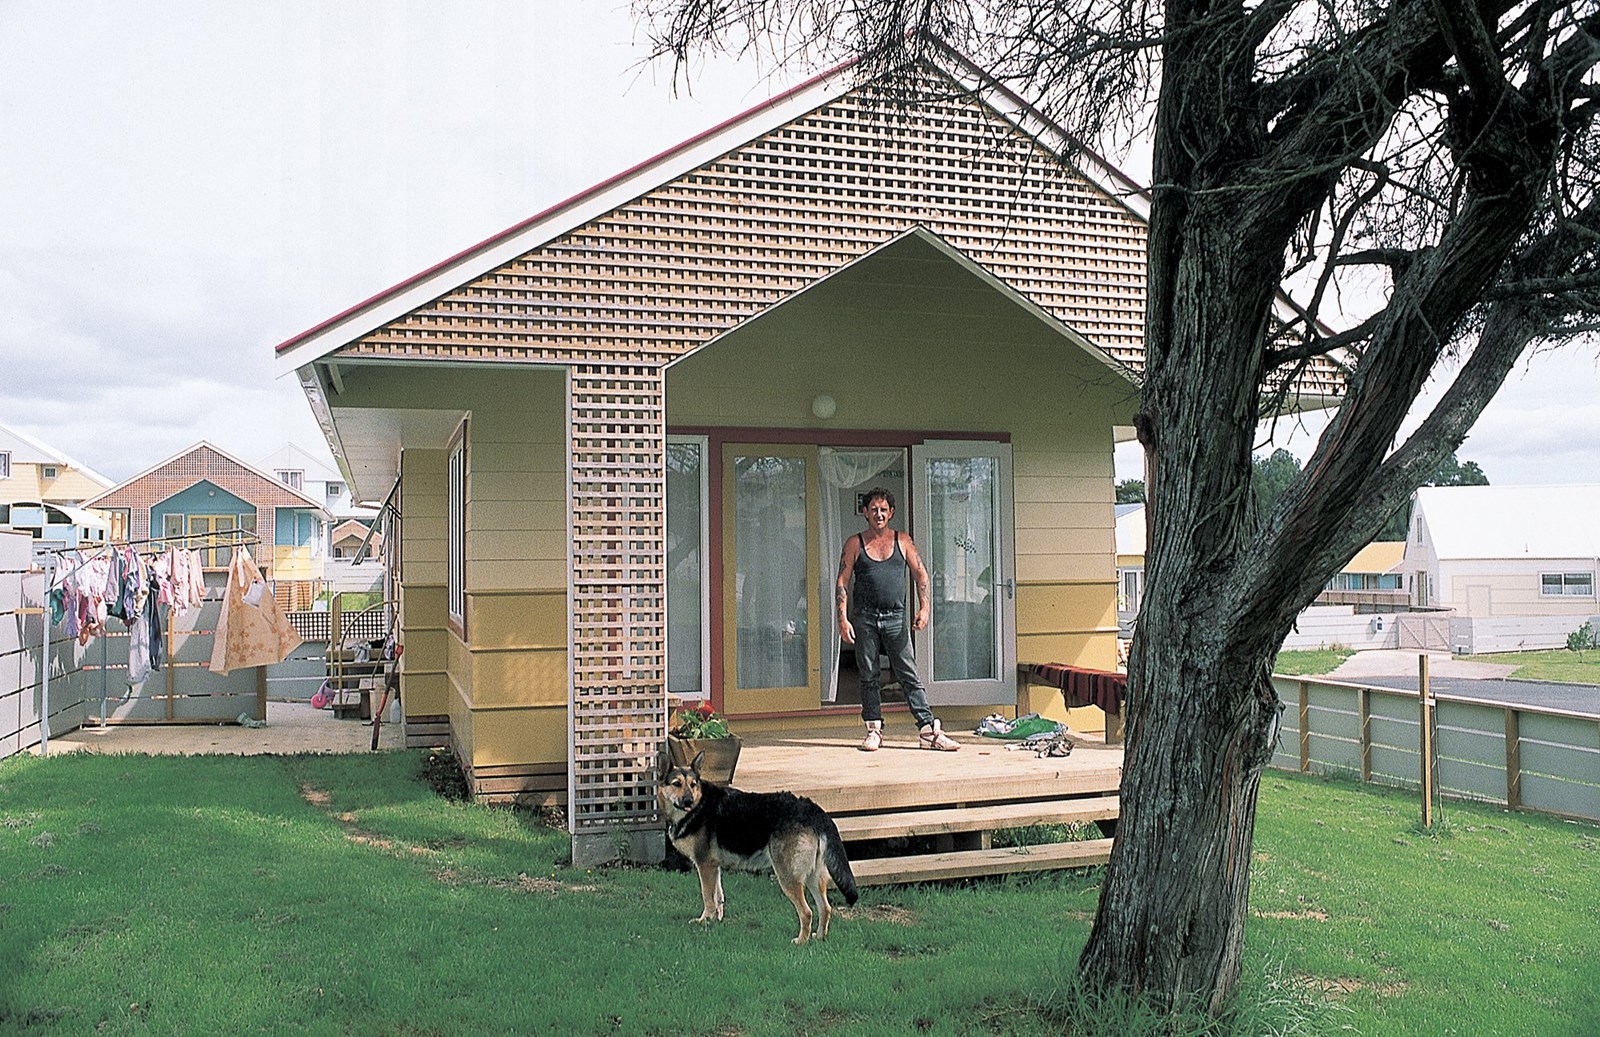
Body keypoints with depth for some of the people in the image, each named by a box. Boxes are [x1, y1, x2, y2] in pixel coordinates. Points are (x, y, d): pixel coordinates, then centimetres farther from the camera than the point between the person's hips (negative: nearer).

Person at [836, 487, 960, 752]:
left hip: (895, 618, 0)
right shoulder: (855, 543, 5)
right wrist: (843, 619, -7)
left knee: (909, 677, -2)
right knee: (869, 677, 5)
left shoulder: (902, 541, 9)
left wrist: (924, 608, -2)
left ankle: (928, 731, -2)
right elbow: (842, 582, 2)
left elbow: (921, 574, 11)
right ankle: (874, 730, 15)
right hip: (864, 618, 0)